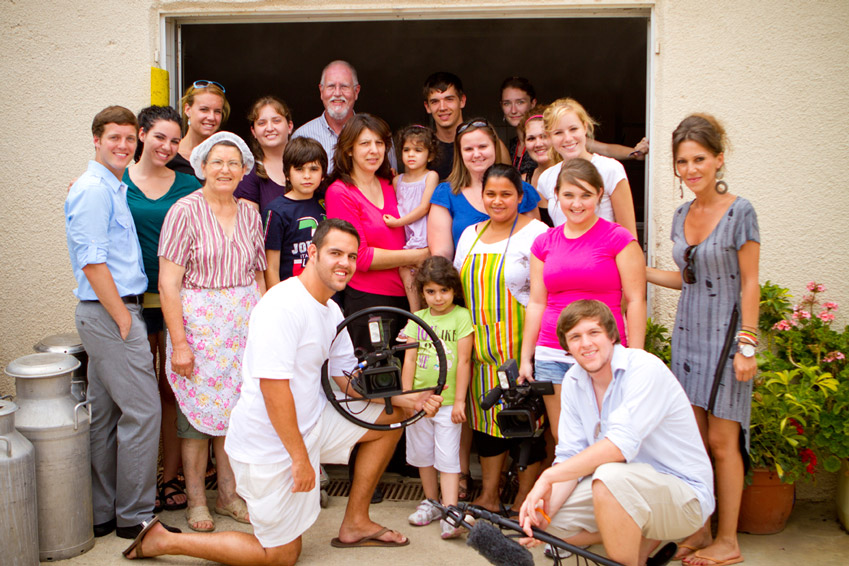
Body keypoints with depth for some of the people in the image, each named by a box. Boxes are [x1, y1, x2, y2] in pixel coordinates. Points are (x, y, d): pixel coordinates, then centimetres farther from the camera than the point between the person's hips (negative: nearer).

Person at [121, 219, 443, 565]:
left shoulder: (331, 311, 7)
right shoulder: (284, 305, -24)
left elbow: (347, 376, 11)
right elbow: (273, 387, -27)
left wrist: (407, 401, -1)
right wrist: (300, 458, -23)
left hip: (308, 423, 9)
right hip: (271, 444, -9)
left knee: (389, 419, 9)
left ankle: (355, 525, 19)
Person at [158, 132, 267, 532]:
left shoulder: (249, 214, 10)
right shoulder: (185, 211, -6)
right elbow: (168, 282, -10)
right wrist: (179, 343, -14)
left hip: (244, 324, 4)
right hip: (199, 322, -4)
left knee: (236, 407, 8)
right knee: (199, 409, 1)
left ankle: (228, 494, 22)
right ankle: (196, 500, 17)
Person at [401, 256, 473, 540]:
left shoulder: (462, 316, -6)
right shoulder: (417, 319, 5)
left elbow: (463, 360, -8)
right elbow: (409, 359, 5)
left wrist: (459, 401, -10)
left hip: (448, 401, -4)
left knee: (447, 456, -5)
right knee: (422, 453, 14)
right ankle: (431, 501, 30)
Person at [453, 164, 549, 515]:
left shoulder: (535, 233, -6)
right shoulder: (470, 235, 14)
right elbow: (458, 287, 20)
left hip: (519, 346, -6)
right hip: (481, 345, 6)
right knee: (485, 415, 11)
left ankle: (524, 499, 15)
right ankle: (488, 496, 23)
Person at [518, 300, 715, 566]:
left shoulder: (645, 369, -21)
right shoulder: (573, 381, 2)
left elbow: (621, 445, -32)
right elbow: (570, 455, -1)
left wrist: (548, 477, -28)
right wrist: (544, 508, -18)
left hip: (683, 490, -8)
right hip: (630, 487, 8)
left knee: (610, 477, -35)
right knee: (556, 517, -5)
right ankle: (645, 538, 15)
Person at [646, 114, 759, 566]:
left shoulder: (739, 212, -8)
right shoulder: (682, 215, 10)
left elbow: (749, 284, -9)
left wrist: (747, 345, -13)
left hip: (724, 335, -6)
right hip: (687, 333, 6)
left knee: (721, 441, -1)